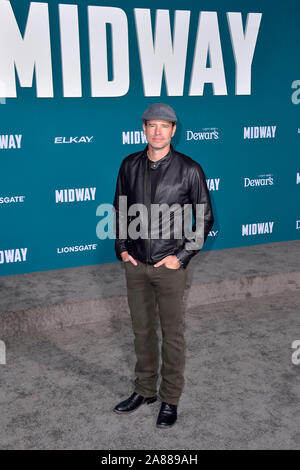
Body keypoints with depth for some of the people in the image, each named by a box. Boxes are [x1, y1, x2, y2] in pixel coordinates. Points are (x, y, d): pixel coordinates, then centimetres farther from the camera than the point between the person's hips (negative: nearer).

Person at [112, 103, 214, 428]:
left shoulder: (189, 169, -9)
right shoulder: (130, 165, 2)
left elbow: (205, 218, -4)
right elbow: (119, 209, 13)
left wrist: (182, 256, -9)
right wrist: (121, 248, 4)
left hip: (170, 266, -3)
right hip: (135, 264, 4)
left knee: (172, 333, 8)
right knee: (142, 330, 16)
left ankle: (170, 399, 25)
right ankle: (145, 390, 34)